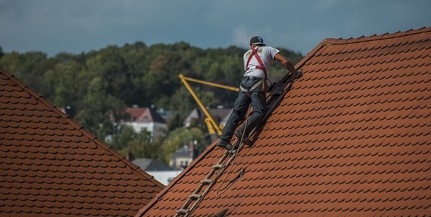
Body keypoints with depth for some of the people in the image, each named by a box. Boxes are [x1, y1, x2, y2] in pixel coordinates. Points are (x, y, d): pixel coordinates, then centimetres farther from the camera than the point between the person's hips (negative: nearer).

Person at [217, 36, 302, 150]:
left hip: (244, 82, 4)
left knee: (237, 112, 0)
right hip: (257, 82, -4)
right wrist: (295, 73, 24)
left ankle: (224, 139, -12)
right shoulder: (268, 49, 21)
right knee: (259, 111, -9)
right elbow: (285, 61, 12)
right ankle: (243, 132, -29)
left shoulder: (246, 54, 32)